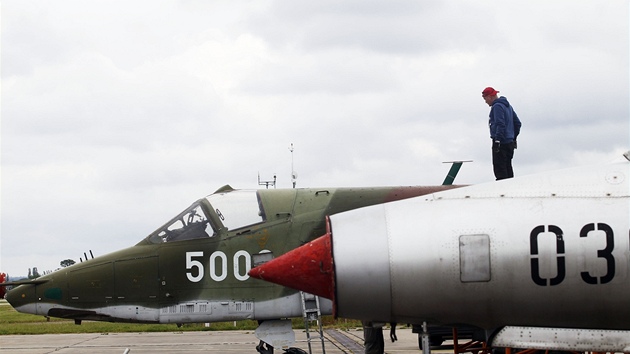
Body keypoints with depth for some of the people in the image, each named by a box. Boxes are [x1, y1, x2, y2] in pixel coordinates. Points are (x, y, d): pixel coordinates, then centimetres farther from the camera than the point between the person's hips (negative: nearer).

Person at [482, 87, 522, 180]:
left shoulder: (497, 106, -11)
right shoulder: (508, 106, 19)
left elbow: (500, 124, -21)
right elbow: (517, 123, 23)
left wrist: (497, 141, -23)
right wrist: (513, 137, 25)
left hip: (501, 143, -10)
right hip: (510, 143, 10)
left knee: (499, 169, -11)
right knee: (508, 168, 13)